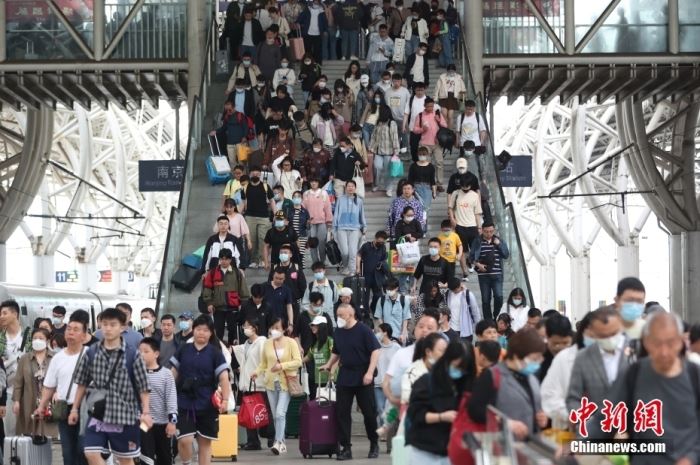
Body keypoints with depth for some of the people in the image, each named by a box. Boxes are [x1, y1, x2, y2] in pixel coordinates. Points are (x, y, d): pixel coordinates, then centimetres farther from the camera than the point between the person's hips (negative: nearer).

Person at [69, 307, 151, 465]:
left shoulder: (132, 354, -7)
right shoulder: (91, 353, 2)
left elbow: (143, 386, -5)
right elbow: (82, 383, 11)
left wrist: (146, 412, -12)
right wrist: (75, 408, 10)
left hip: (125, 415, -2)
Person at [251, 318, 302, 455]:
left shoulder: (291, 342, -3)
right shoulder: (267, 343, 6)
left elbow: (298, 362, -9)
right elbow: (263, 363, 11)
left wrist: (282, 366, -19)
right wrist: (258, 372, -8)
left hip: (286, 383, -4)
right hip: (271, 383, 4)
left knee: (280, 413, -16)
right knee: (275, 415, 8)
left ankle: (278, 442, -16)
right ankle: (282, 443, 17)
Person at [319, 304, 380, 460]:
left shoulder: (363, 330, -9)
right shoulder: (338, 332, 7)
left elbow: (375, 351, -12)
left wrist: (370, 372, -18)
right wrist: (329, 365, 9)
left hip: (363, 378, -5)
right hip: (344, 376, 5)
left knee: (369, 411, 3)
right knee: (341, 412, -1)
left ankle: (374, 445, 20)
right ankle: (346, 448, 3)